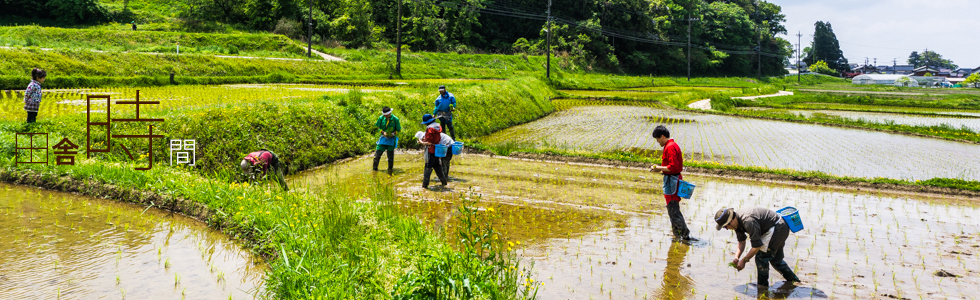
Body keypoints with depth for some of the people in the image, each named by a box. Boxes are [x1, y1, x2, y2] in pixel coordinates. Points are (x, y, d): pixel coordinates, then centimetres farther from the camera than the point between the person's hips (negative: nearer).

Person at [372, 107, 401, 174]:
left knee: (390, 157, 7)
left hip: (391, 139, -2)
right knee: (377, 154, -1)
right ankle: (374, 169, 12)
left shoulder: (395, 119, -11)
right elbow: (378, 127, 4)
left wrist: (393, 134, -22)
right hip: (383, 138, 2)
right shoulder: (381, 118, -5)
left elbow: (399, 130, -4)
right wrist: (383, 132, -15)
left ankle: (390, 171, 20)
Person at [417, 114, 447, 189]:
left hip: (431, 151, -8)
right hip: (437, 149, 8)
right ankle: (444, 181, 27)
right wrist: (425, 139, 13)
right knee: (437, 166, 21)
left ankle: (425, 185, 1)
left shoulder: (430, 128, -20)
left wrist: (422, 142, -6)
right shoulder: (438, 126, 7)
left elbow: (429, 143, -21)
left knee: (428, 168, -3)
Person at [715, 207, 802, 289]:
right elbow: (741, 241, 8)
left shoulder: (748, 221, -33)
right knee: (775, 259, 22)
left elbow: (757, 246, -28)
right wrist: (736, 257, -6)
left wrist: (744, 260, -20)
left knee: (761, 256, -9)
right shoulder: (737, 221, -3)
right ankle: (794, 281, 37)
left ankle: (763, 286, 1)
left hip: (777, 228, -10)